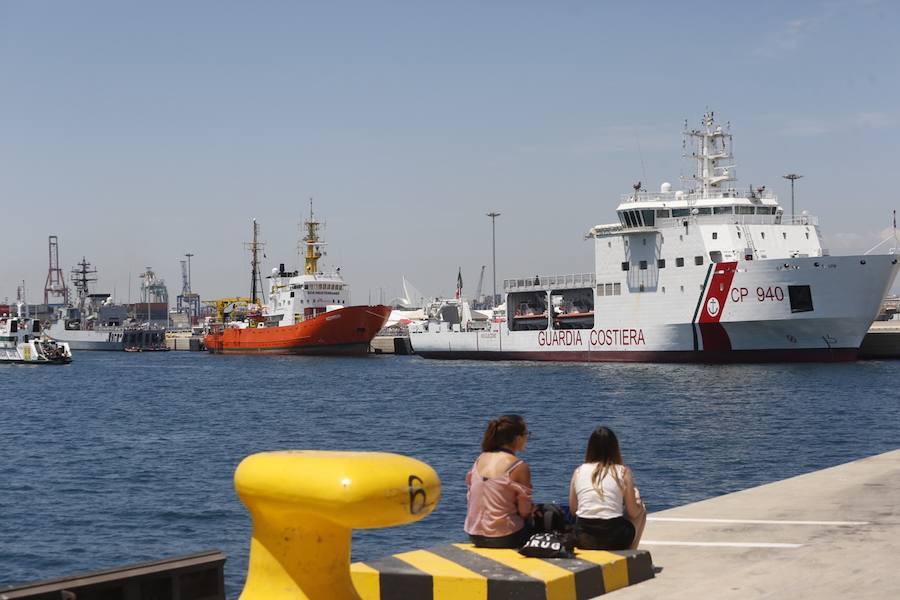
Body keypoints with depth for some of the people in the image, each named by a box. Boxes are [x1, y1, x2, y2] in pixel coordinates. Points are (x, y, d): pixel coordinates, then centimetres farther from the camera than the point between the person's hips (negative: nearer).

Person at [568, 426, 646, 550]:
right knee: (641, 511, 28)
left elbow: (573, 509, 12)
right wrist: (639, 504, 22)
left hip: (582, 541, 3)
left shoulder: (578, 472, 6)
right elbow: (633, 512, 0)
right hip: (613, 541, -3)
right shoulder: (623, 472, -1)